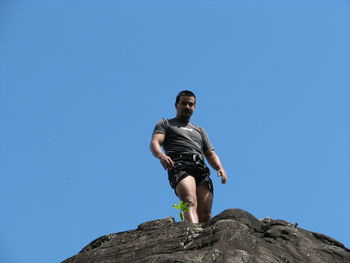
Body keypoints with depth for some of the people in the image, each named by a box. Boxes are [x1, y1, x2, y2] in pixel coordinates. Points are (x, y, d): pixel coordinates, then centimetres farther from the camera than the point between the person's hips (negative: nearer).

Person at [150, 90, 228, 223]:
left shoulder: (199, 130, 38)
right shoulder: (165, 124, 25)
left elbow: (210, 154, 28)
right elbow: (154, 143, 7)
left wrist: (220, 168, 5)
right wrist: (161, 155, -18)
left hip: (201, 169, 5)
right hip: (180, 166, -5)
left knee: (205, 214, -15)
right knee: (191, 202, -32)